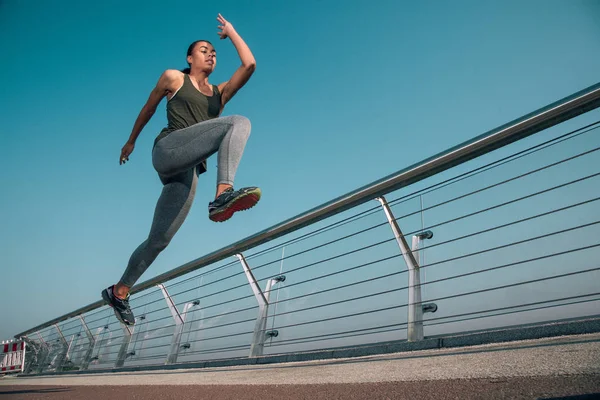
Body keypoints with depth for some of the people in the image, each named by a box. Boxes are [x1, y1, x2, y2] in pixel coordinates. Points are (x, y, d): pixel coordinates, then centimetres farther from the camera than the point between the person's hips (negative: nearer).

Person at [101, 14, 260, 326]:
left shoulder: (220, 93, 23)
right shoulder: (173, 78, 16)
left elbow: (249, 65, 13)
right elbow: (149, 108, 27)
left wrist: (230, 32, 24)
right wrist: (131, 141, 34)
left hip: (188, 171, 5)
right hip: (168, 150, -5)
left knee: (159, 239, 5)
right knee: (239, 122, -24)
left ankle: (118, 292, 20)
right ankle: (223, 195, -44)